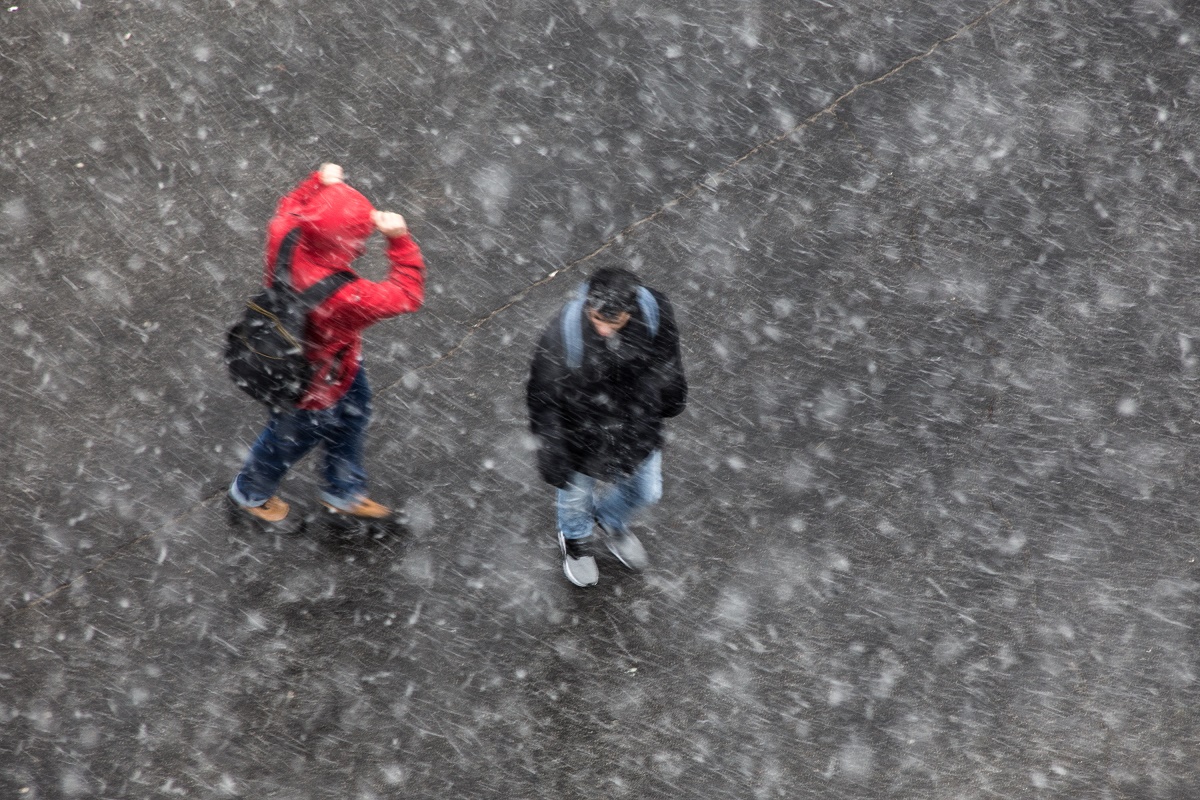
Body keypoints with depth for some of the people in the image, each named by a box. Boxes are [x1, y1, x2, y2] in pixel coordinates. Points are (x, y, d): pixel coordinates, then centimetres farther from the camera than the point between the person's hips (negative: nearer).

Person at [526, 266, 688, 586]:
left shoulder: (655, 310, -27)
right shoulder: (564, 332, -37)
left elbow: (666, 357, -3)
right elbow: (543, 396, -21)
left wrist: (671, 397, 13)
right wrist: (551, 452, -14)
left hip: (638, 425, 3)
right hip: (583, 432, -3)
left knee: (646, 491, 26)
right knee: (577, 493, 26)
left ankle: (611, 521, 62)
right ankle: (575, 538, 63)